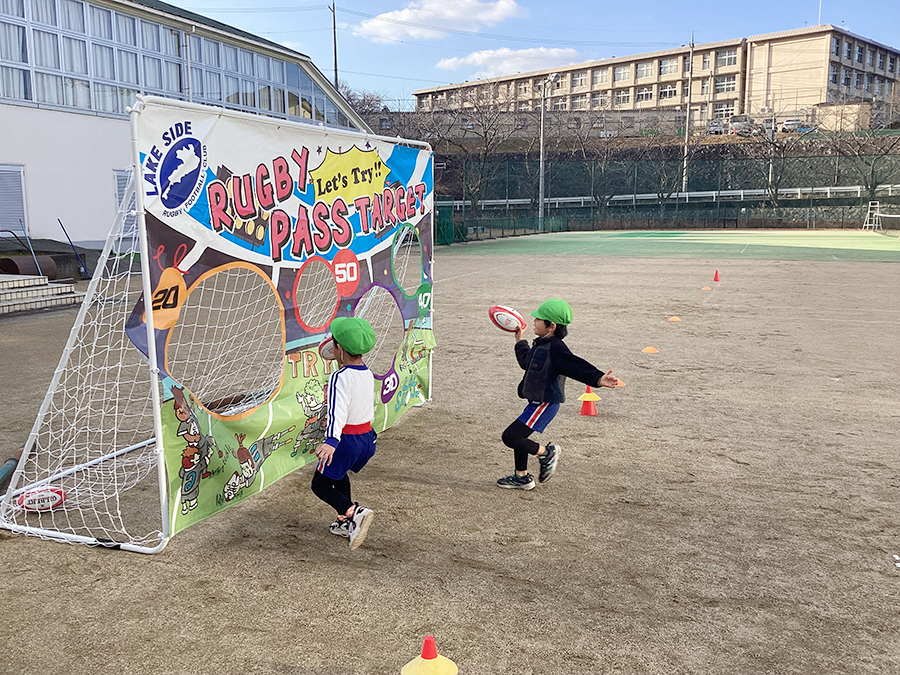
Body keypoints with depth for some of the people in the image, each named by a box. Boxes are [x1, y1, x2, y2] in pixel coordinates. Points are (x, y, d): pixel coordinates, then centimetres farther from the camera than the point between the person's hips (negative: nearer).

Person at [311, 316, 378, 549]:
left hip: (346, 440, -8)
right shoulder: (368, 374, 5)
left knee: (320, 485, 3)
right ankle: (345, 523, 35)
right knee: (339, 475, 30)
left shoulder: (339, 378, -20)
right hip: (367, 435, 8)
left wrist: (331, 440, -44)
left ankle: (354, 512, -18)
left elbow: (338, 410, -34)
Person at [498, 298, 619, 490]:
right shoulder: (541, 345, 11)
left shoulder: (556, 348, -20)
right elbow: (526, 361, 32)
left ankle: (546, 453, 7)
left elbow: (576, 366, -31)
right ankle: (522, 477, 36)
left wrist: (598, 379, -46)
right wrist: (520, 341, 45)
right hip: (537, 403, 10)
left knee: (510, 436, -12)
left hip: (545, 404, -10)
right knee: (518, 436, 20)